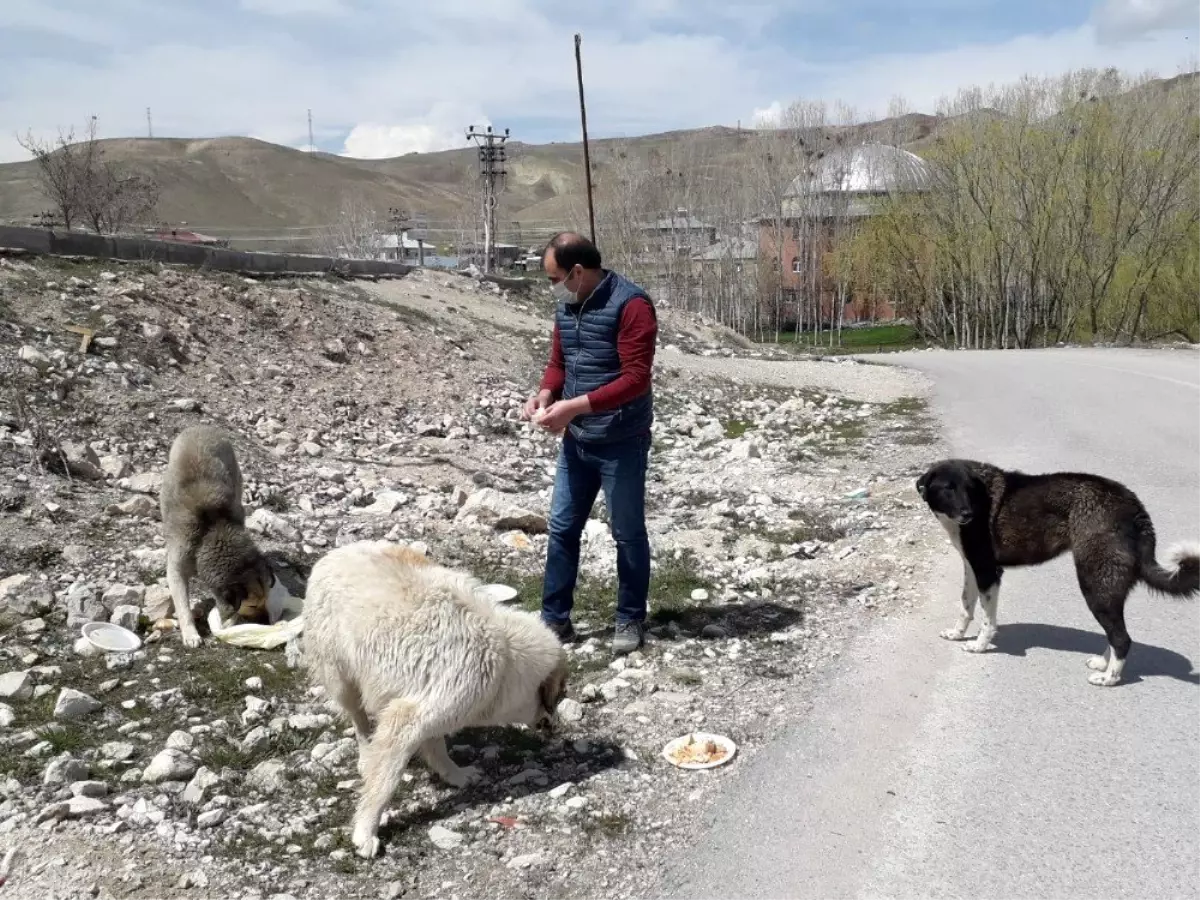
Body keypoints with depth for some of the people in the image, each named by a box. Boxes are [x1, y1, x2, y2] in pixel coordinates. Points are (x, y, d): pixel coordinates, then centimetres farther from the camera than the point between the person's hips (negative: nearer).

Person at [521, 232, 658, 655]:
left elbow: (636, 378, -23)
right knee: (561, 527, 11)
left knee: (628, 533, 7)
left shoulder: (630, 304, -18)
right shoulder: (566, 306, 7)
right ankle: (555, 619, 23)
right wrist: (545, 394, -5)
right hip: (576, 441, 8)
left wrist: (575, 406, -27)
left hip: (622, 443, -7)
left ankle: (631, 620, 22)